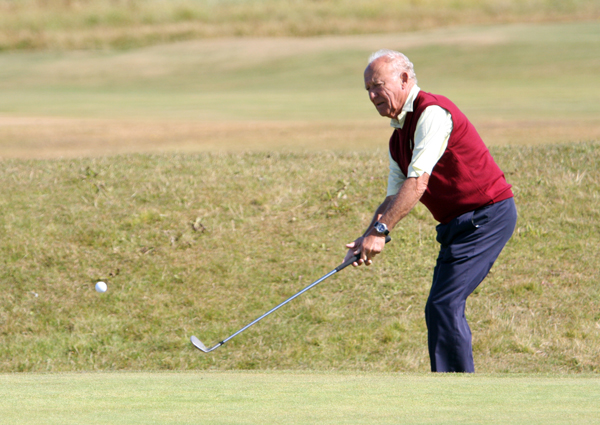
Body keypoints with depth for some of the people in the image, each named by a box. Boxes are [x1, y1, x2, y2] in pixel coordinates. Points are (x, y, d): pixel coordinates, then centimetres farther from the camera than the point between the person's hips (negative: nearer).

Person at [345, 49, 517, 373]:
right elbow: (395, 198, 16)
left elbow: (418, 182, -23)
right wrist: (366, 240, 0)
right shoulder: (398, 139, 17)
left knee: (443, 307, -16)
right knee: (442, 310, 9)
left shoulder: (432, 112, -14)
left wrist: (381, 230, -26)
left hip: (486, 215, -10)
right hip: (458, 224, 10)